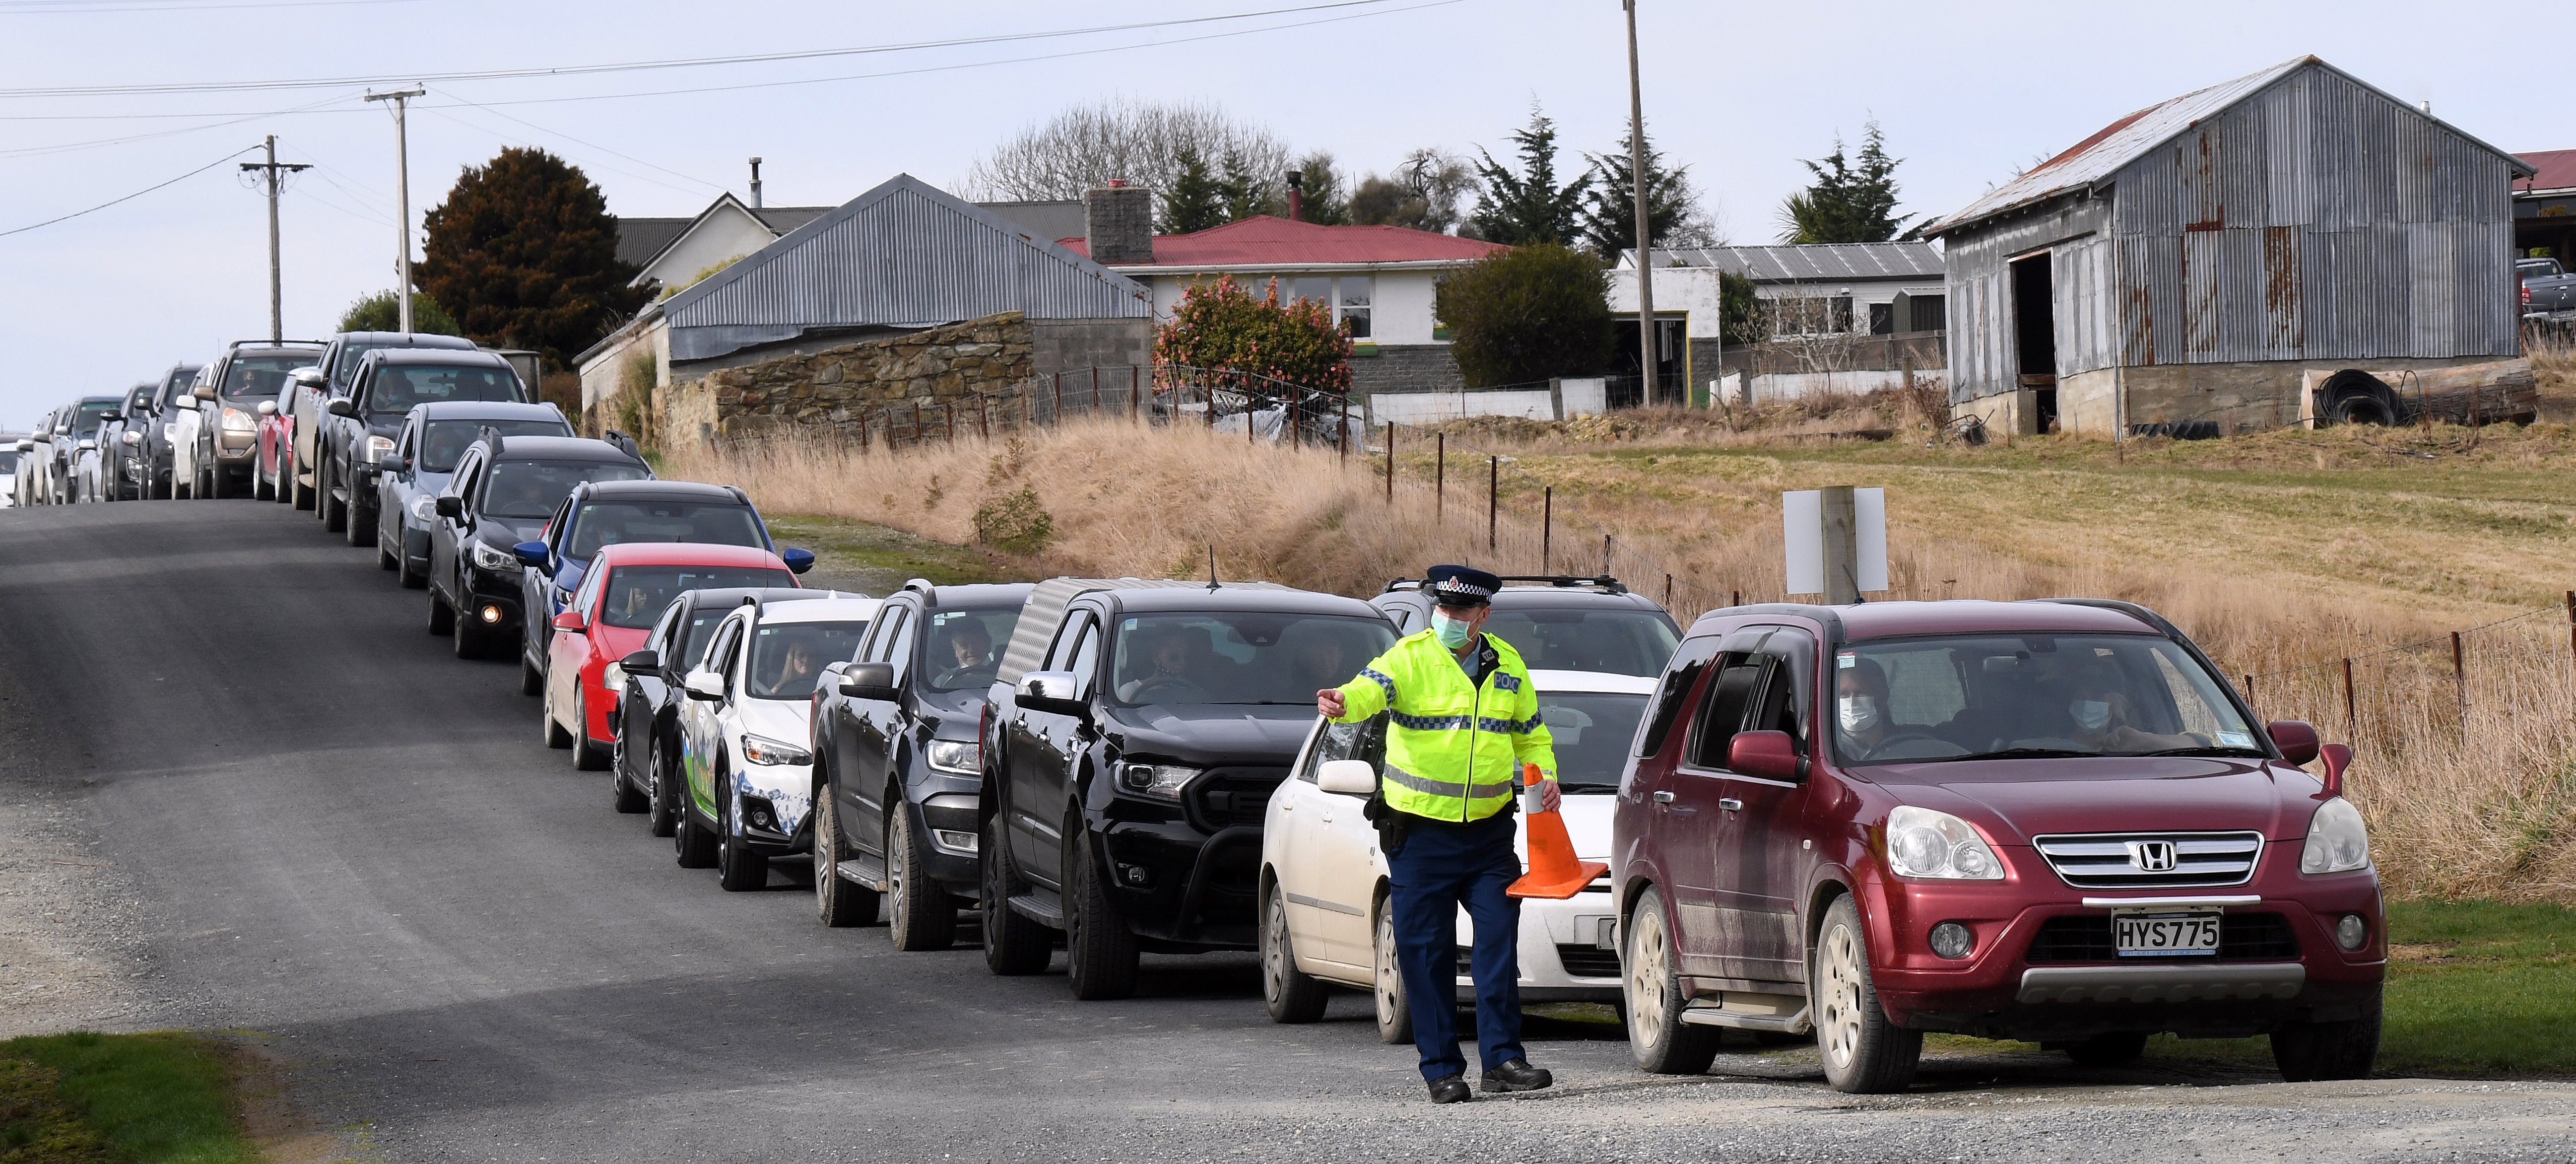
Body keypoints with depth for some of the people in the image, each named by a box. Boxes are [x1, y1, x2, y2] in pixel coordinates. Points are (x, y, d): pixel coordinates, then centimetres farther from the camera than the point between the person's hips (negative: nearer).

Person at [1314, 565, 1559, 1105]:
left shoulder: (1507, 665, 8)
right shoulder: (1410, 657, -6)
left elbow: (1531, 735, 21)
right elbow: (1371, 689, -27)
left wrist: (1545, 775, 2)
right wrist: (1343, 703, -49)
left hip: (1489, 831, 3)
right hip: (1419, 832, -3)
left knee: (1498, 939, -3)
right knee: (1426, 949, 0)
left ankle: (1501, 1058, 3)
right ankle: (1441, 1069, 6)